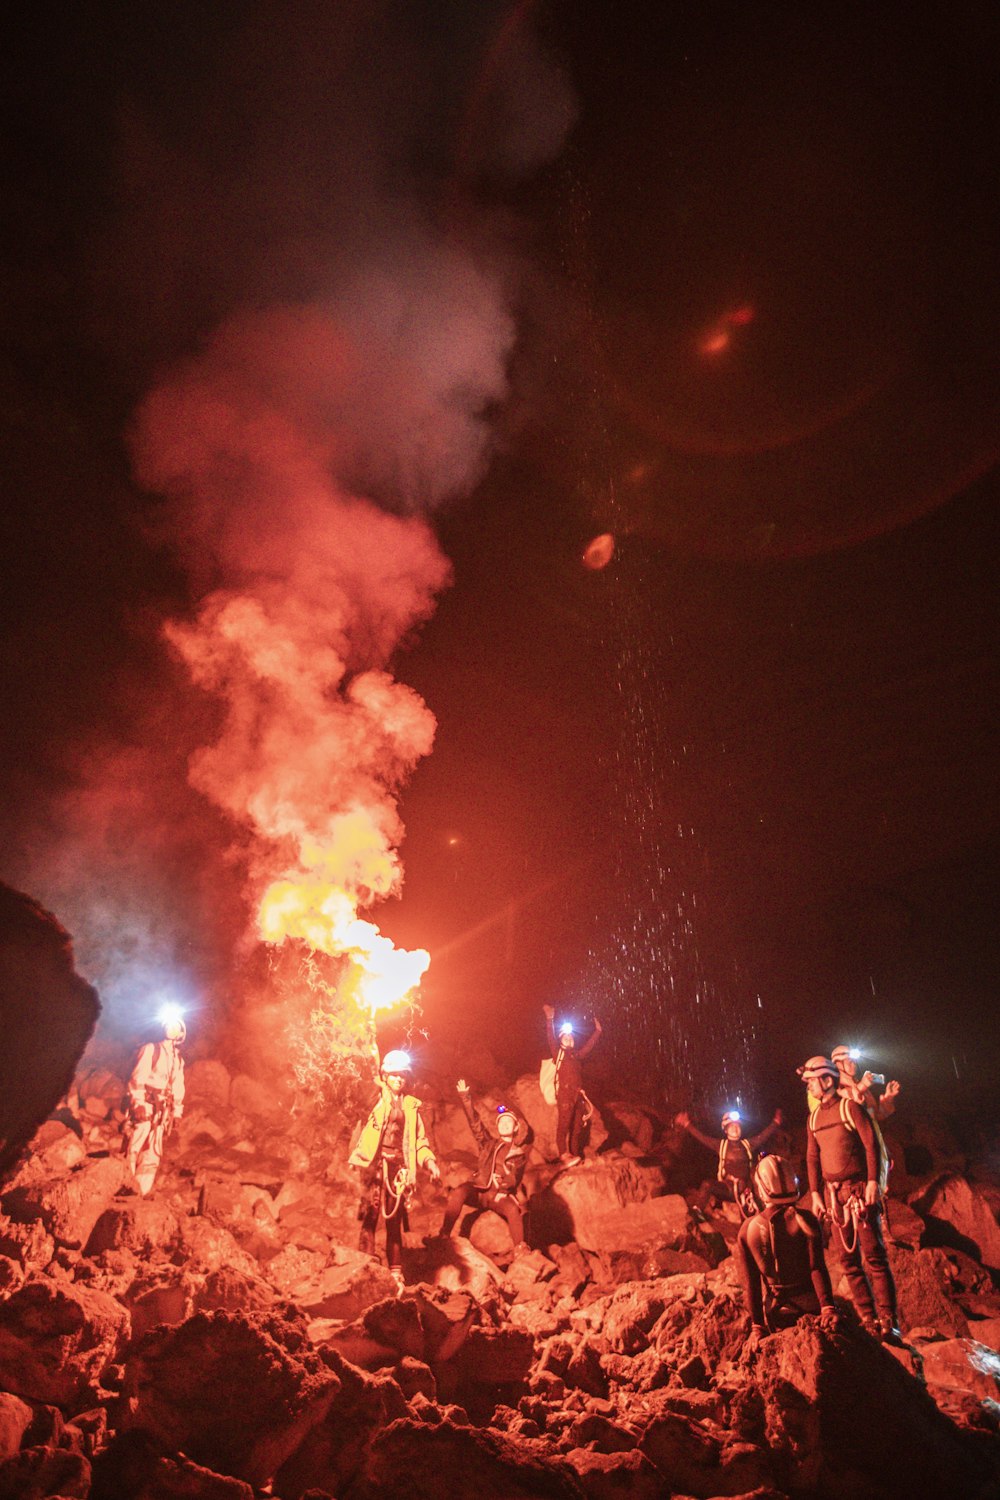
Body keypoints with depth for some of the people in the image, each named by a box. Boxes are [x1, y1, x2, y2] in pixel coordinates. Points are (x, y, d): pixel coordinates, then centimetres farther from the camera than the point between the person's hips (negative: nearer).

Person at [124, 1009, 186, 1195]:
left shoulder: (179, 1060, 16)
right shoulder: (151, 1049, -1)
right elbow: (138, 1078, -9)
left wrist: (176, 1113, 13)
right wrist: (138, 1103, -18)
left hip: (161, 1111, 5)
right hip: (144, 1108, -5)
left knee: (153, 1154, 4)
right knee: (134, 1149, -7)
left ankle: (141, 1193, 9)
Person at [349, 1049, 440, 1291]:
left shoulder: (411, 1106, 15)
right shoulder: (375, 1097, 4)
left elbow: (420, 1140, 17)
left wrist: (430, 1162, 5)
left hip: (398, 1167, 3)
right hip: (374, 1163, -3)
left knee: (394, 1221, 6)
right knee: (370, 1217, -8)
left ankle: (396, 1272, 12)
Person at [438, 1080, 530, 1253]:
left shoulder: (520, 1151, 14)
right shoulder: (488, 1144, 20)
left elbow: (516, 1177, 3)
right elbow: (475, 1123, 9)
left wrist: (506, 1180, -20)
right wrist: (465, 1099, -3)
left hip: (501, 1194, -2)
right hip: (479, 1190, 2)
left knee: (513, 1209, -36)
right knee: (457, 1194, -30)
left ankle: (520, 1250, -24)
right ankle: (444, 1236, -21)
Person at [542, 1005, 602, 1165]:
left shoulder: (576, 1055, 22)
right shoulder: (558, 1053, 9)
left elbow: (589, 1046, 35)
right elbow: (551, 1038, -3)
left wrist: (597, 1031, 40)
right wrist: (550, 1019, -12)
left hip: (578, 1095, 6)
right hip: (564, 1094, -6)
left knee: (577, 1127, 4)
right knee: (564, 1124, -14)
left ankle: (575, 1155, 8)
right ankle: (564, 1155, -18)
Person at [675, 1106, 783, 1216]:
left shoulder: (748, 1144, 14)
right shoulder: (721, 1144, 9)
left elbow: (764, 1135, 13)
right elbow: (701, 1137, 2)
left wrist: (776, 1122, 7)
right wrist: (687, 1125, -6)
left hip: (745, 1185, 2)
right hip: (727, 1186, -2)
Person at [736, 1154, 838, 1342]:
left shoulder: (747, 1230, -5)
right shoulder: (805, 1219, -10)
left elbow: (750, 1283, -2)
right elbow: (817, 1268, -16)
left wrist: (757, 1326, 2)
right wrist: (828, 1308, -15)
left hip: (778, 1314, 1)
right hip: (811, 1305, -1)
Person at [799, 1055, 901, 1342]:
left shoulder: (850, 1107, -5)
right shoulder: (814, 1118, 12)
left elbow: (871, 1145, -9)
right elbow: (812, 1158, 12)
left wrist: (873, 1183, -15)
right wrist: (815, 1194, 6)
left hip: (859, 1189, -6)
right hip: (833, 1193, 6)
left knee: (873, 1255, -6)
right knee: (849, 1259, 6)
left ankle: (889, 1323, -1)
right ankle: (869, 1321, 12)